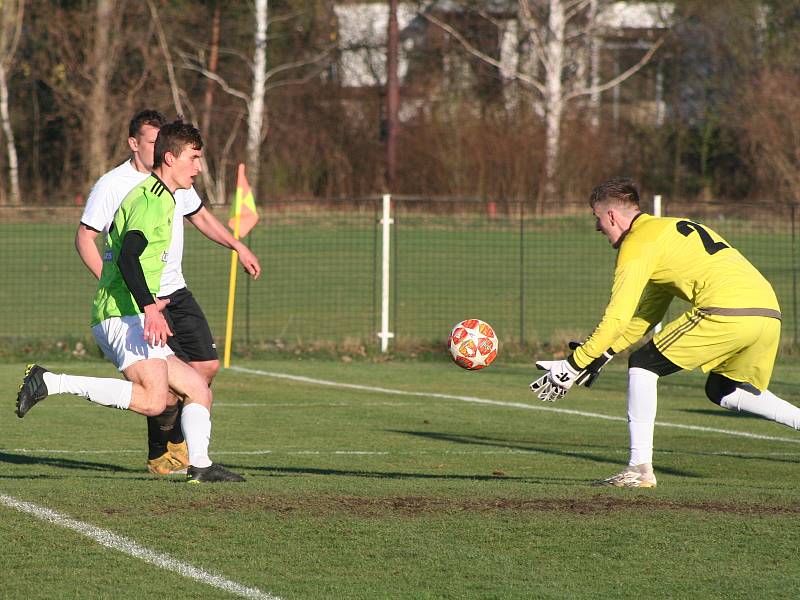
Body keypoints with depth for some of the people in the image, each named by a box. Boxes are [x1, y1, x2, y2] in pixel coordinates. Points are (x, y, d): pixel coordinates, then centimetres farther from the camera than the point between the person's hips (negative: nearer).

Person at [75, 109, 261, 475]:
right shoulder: (111, 186, -11)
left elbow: (200, 216, 27)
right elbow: (84, 238, -9)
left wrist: (237, 246, 21)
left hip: (176, 292, 7)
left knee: (207, 365, 1)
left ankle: (177, 441, 21)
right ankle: (159, 456, 2)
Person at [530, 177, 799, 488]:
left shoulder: (637, 243, 2)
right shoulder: (672, 228, 30)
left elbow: (617, 318, -4)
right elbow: (648, 313, 34)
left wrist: (574, 364, 2)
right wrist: (603, 354, 31)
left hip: (725, 312, -9)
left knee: (642, 366, 3)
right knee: (722, 392, 27)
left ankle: (640, 468, -1)